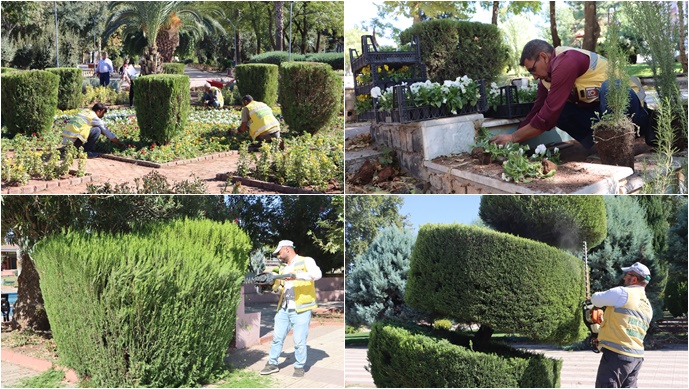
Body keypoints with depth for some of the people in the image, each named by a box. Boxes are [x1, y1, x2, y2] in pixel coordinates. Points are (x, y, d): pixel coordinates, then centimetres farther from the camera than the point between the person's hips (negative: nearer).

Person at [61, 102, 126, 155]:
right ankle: (87, 151, -4)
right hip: (73, 139, -9)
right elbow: (107, 132, 3)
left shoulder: (85, 111, 21)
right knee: (97, 130, -8)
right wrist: (121, 144, 10)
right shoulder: (94, 118, -3)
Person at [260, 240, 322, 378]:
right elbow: (278, 288, 17)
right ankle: (272, 364, 18)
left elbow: (317, 274, -20)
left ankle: (299, 367, 11)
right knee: (277, 337, 7)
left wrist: (297, 276, -30)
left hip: (301, 310, -6)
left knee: (299, 340, -3)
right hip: (283, 309, 6)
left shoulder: (306, 261, -2)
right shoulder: (283, 268, 19)